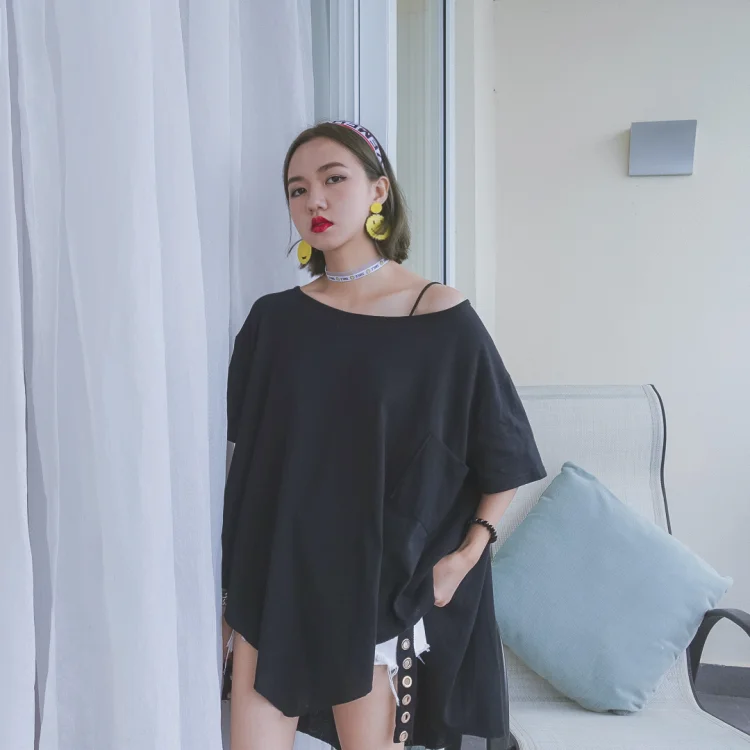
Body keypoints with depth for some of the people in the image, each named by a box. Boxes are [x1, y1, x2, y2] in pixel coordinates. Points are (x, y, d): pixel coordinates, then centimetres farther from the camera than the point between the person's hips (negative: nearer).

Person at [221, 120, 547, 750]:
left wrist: (467, 553, -7)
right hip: (277, 580, 3)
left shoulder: (444, 317, -7)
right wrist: (231, 591, 8)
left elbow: (506, 453, 1)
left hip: (382, 583, -2)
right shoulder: (275, 320, 1)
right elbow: (247, 457, 7)